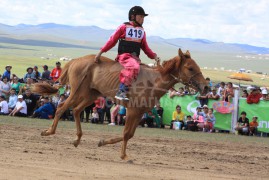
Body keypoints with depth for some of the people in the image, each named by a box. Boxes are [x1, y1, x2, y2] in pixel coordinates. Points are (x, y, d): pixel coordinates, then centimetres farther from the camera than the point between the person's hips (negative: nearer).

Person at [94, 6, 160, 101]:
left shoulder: (142, 31, 17)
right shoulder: (124, 27, 1)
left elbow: (145, 47, 19)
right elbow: (112, 41, 3)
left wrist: (154, 56, 3)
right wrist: (100, 52, 0)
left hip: (135, 57, 7)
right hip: (124, 56, -7)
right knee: (134, 67, -35)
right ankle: (121, 92, -39)